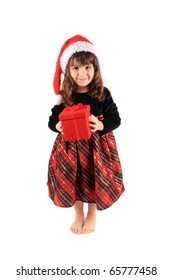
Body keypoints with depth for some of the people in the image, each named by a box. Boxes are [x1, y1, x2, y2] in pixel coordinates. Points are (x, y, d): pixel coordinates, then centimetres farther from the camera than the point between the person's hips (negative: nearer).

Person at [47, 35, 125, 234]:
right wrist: (58, 125, -24)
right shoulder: (64, 96, -8)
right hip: (70, 147, 1)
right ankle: (79, 215, 41)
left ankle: (92, 215, 42)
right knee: (72, 181, 14)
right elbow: (52, 119, -1)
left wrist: (101, 125, -27)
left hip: (97, 146, -1)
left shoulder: (102, 94, -11)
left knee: (95, 180, 14)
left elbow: (115, 118, -7)